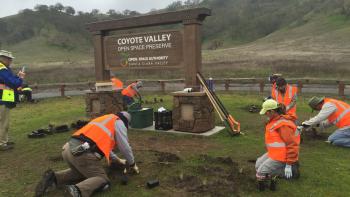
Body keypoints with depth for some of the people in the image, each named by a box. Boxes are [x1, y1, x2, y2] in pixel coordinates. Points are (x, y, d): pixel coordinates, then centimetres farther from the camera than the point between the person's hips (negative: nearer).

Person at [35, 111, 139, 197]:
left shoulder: (103, 119, 33)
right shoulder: (119, 123, 10)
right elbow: (125, 147, 13)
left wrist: (117, 160, 50)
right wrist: (132, 164, 30)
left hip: (68, 149, 8)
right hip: (82, 153, -8)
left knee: (80, 171, 33)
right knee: (103, 180, 3)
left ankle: (53, 177, 11)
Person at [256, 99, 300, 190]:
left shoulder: (283, 125, -26)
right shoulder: (274, 121, 5)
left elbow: (292, 145, -25)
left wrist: (289, 165, -22)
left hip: (281, 156, -10)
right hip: (274, 153, 10)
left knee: (262, 172, -9)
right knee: (258, 164, 15)